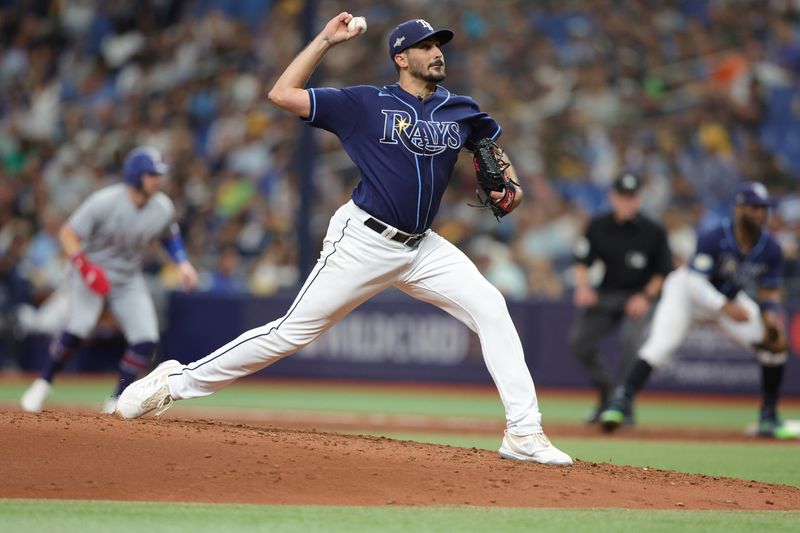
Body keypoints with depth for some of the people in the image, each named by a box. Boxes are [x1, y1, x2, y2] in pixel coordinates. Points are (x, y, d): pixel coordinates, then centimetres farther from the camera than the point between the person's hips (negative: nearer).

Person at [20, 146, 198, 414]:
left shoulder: (163, 208, -9)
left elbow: (169, 234, 14)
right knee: (78, 326, -27)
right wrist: (84, 266, -35)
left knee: (146, 339, -12)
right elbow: (68, 233, -20)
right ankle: (43, 384, -7)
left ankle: (117, 401, 4)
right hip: (91, 274, -5)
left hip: (128, 280, 5)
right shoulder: (105, 202, -24)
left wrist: (182, 262, -2)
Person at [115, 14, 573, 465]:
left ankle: (524, 433, -10)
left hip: (422, 249, 5)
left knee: (490, 308, -11)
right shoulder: (366, 104, -4)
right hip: (364, 242, -4)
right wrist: (326, 40, -8)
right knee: (295, 331, -5)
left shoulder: (461, 111, 8)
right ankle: (176, 383, 7)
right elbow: (282, 94, -8)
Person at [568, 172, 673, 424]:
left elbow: (664, 271, 0)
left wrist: (645, 297, -12)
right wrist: (583, 286, -13)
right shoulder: (598, 226, -2)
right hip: (605, 296, 4)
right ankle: (606, 392, 14)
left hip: (639, 297, -4)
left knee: (630, 340, -28)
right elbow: (582, 261, 5)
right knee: (578, 339, -8)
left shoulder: (653, 231, -8)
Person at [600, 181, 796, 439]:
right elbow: (695, 283, -33)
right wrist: (725, 308, -46)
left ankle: (769, 418, 3)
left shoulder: (770, 248, -14)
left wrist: (770, 313, -27)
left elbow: (769, 291, -4)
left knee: (774, 344, -9)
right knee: (661, 345, -26)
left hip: (731, 300, 5)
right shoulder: (714, 238, -29)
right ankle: (621, 401, -22)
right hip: (687, 292, -5)